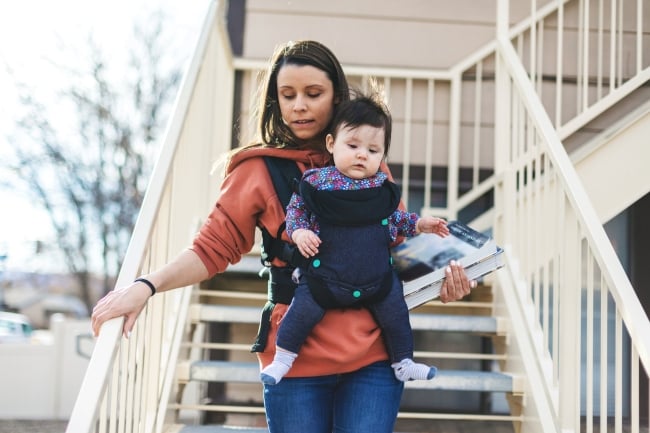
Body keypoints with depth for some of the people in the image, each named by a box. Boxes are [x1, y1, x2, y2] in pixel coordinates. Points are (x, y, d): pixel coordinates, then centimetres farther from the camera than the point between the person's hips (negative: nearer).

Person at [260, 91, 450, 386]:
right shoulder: (317, 181, -5)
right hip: (325, 276, -3)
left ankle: (404, 362, 25)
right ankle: (281, 360, 8)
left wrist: (417, 224, 8)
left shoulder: (382, 188, 4)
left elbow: (393, 218, 19)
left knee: (396, 314, 5)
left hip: (377, 278, 3)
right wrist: (299, 232, -15)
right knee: (303, 311, -11)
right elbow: (295, 209, 2)